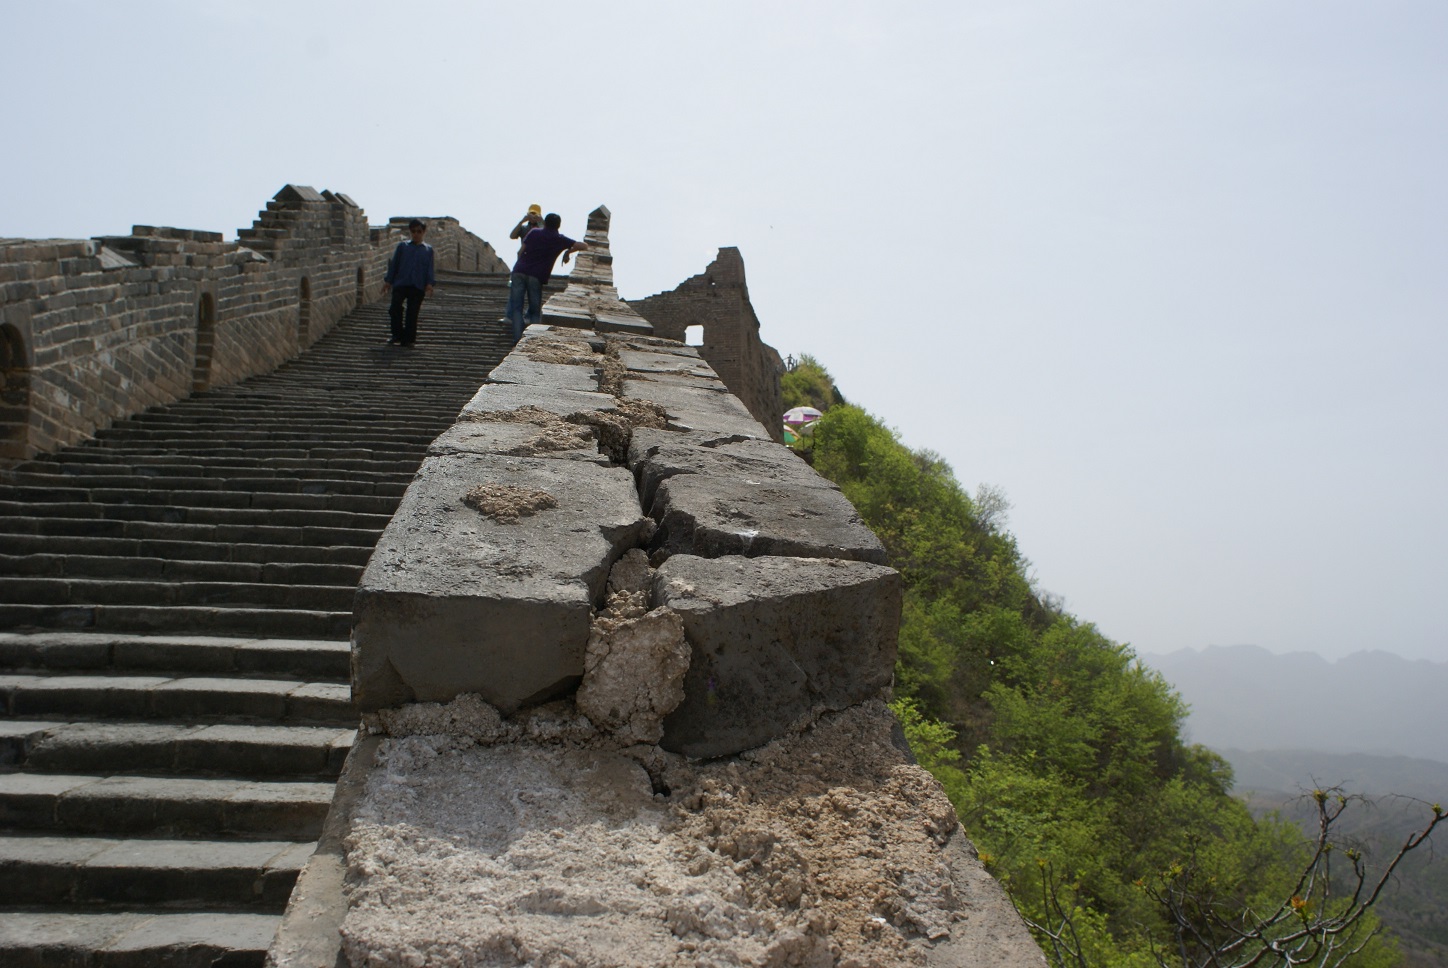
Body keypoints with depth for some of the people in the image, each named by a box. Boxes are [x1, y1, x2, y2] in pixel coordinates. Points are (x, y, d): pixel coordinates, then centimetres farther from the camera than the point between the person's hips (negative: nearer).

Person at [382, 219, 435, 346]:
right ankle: (397, 335, 1)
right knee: (395, 308, -12)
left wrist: (429, 283, -6)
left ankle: (408, 338, 8)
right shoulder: (402, 246, 9)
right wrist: (388, 281, 5)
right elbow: (394, 264, 10)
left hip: (418, 286, 0)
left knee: (413, 312, 0)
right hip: (400, 283, 0)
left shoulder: (428, 249, 10)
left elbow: (430, 268, 7)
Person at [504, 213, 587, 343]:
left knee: (517, 308, 4)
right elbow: (584, 246, 8)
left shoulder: (534, 233, 15)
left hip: (519, 272, 2)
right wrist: (568, 252, 22)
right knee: (535, 311, 8)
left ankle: (517, 337, -7)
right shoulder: (559, 239, 8)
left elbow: (521, 251, 15)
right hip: (536, 277, -2)